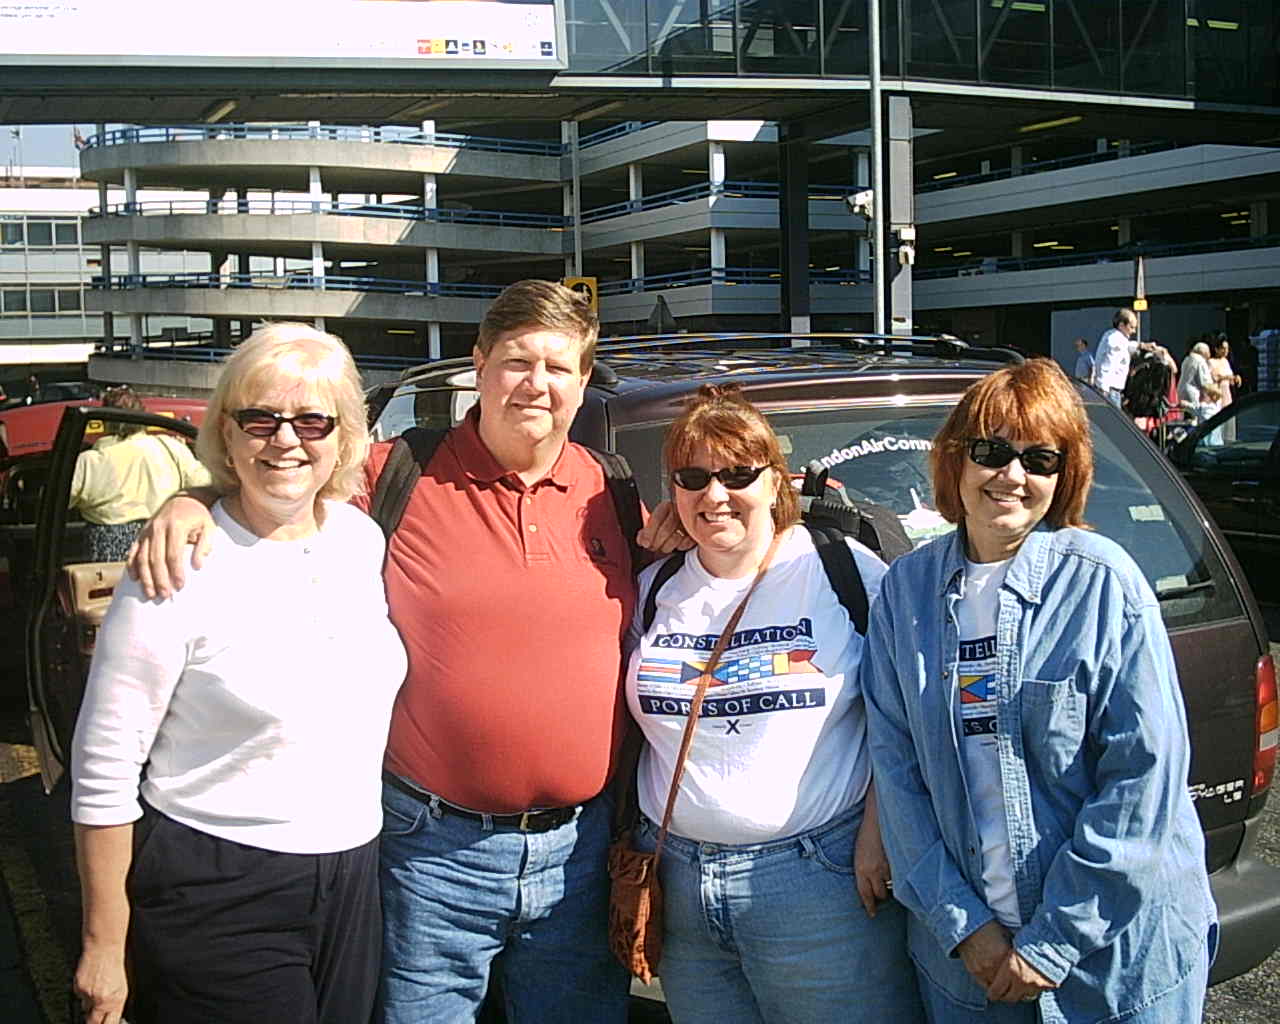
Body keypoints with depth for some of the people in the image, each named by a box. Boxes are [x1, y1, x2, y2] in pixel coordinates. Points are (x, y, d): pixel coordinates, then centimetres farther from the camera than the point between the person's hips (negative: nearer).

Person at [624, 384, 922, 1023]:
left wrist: (878, 833, -11)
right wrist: (628, 857, 9)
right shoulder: (653, 591, 9)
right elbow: (628, 730, 15)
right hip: (681, 887, 4)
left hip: (821, 886, -4)